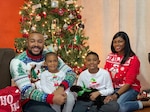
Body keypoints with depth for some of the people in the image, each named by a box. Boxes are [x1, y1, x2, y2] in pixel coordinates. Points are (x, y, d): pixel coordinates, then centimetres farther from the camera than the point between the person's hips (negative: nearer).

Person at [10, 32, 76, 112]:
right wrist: (52, 98, -34)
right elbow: (26, 90, -21)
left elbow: (71, 73, -3)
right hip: (30, 100, -5)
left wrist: (61, 87, -25)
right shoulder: (18, 62, -13)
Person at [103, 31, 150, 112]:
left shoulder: (133, 59, -12)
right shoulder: (110, 57, 4)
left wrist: (116, 95, -26)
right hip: (113, 88, 5)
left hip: (130, 88, -5)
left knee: (118, 105, -33)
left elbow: (129, 82, -16)